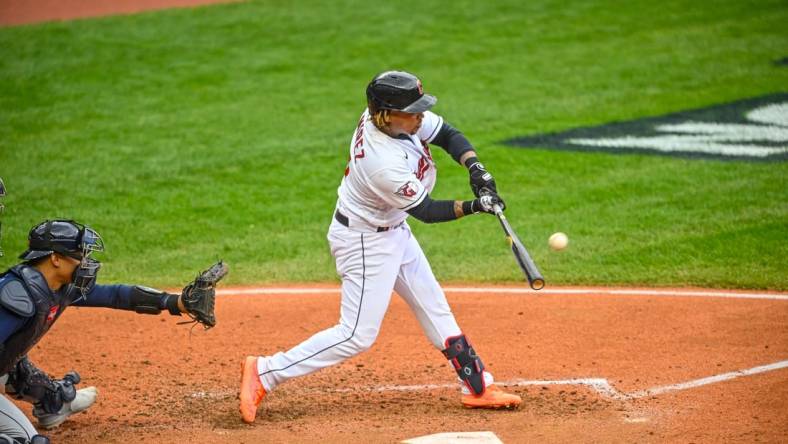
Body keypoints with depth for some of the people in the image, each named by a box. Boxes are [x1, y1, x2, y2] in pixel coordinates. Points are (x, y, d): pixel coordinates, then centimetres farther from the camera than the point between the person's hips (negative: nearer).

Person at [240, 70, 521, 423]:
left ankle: (478, 387, 25)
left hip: (392, 229, 10)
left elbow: (447, 135, -3)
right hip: (365, 242, -10)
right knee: (358, 334, -6)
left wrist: (476, 168, -17)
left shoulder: (381, 114, -14)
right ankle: (264, 373, 0)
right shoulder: (386, 165, -36)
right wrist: (473, 207, -24)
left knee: (434, 307, 15)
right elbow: (425, 211, -20)